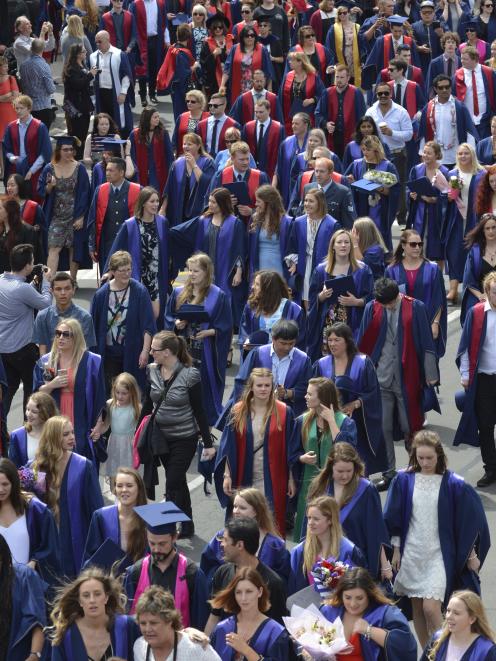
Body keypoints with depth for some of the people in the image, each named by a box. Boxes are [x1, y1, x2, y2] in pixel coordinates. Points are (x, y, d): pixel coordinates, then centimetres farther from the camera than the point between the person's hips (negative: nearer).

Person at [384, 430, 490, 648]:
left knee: (431, 608, -14)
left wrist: (472, 554, 4)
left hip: (439, 554, -3)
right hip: (412, 552, 3)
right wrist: (396, 550, 6)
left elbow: (470, 521, 0)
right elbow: (393, 518, 5)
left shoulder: (453, 485, -8)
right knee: (417, 607, 10)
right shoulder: (404, 480, -2)